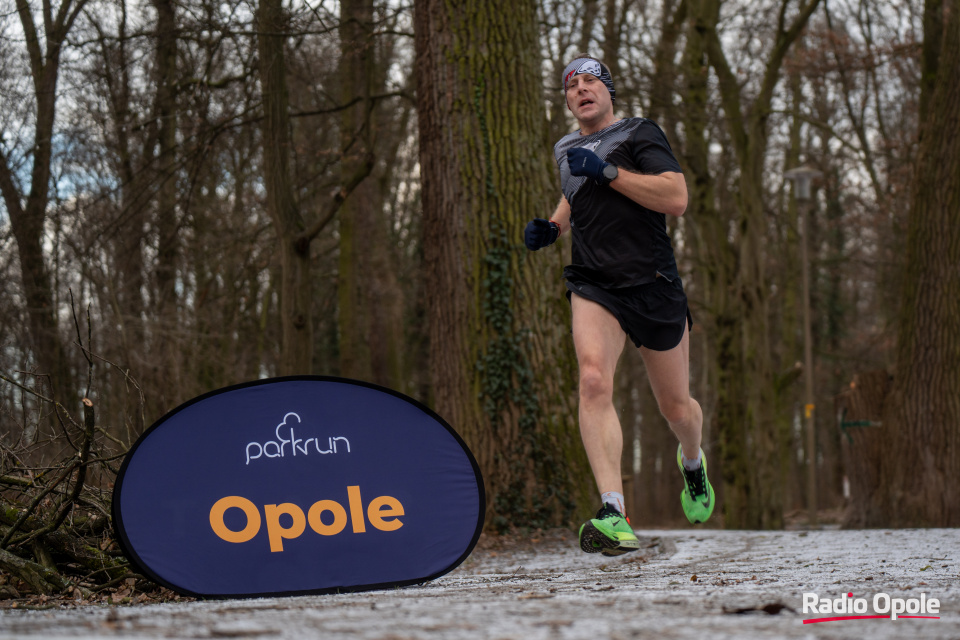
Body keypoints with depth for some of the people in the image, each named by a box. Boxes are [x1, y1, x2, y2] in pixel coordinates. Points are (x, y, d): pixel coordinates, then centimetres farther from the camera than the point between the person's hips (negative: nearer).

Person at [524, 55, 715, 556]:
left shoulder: (639, 134, -2)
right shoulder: (566, 150, 16)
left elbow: (676, 199, -16)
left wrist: (607, 171, -19)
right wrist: (551, 228, 15)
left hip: (653, 284, -3)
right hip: (593, 285, 3)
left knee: (675, 406, 10)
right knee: (594, 380, -25)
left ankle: (692, 460, 48)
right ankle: (614, 515, -34)